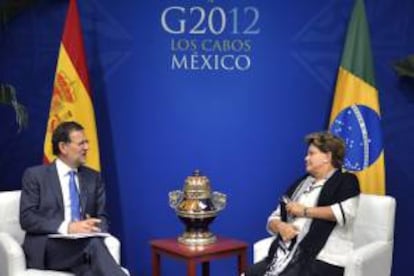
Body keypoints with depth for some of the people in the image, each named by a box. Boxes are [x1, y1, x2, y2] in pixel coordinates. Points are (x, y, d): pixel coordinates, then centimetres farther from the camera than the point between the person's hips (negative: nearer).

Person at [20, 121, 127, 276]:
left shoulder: (93, 178, 17)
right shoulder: (35, 175, 5)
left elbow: (101, 217, 15)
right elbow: (27, 218, -5)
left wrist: (94, 228, -11)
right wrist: (67, 227, -19)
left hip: (84, 245, 3)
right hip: (47, 249, -3)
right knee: (93, 244, -36)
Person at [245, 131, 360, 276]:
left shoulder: (345, 181, 6)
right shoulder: (301, 184, 22)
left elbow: (345, 212, -15)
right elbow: (273, 219, 22)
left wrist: (305, 211, -5)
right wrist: (281, 226, -3)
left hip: (322, 259, -6)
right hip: (288, 254, 6)